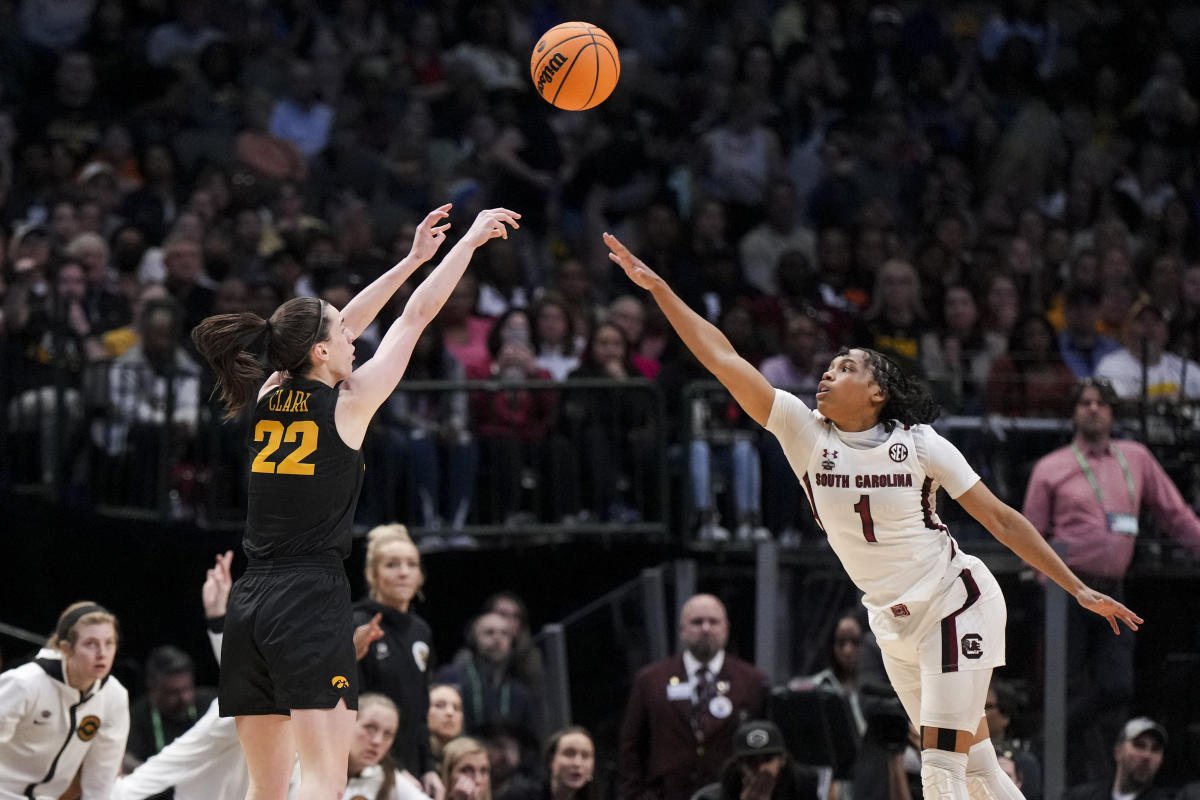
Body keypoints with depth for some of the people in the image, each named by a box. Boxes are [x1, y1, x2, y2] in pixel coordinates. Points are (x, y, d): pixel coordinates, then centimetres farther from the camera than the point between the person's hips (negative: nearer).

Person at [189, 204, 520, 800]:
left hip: (249, 602, 7)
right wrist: (470, 240, 14)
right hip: (312, 598, -7)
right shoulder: (346, 404, -4)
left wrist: (413, 259, 29)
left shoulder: (267, 399, 11)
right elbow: (416, 317, 4)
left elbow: (340, 328, 23)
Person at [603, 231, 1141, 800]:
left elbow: (1001, 520, -5)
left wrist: (1079, 590, -7)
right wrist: (657, 287, -15)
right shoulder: (805, 433, -3)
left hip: (956, 602, -4)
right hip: (895, 625, 5)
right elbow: (723, 360, -9)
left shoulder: (919, 444, -11)